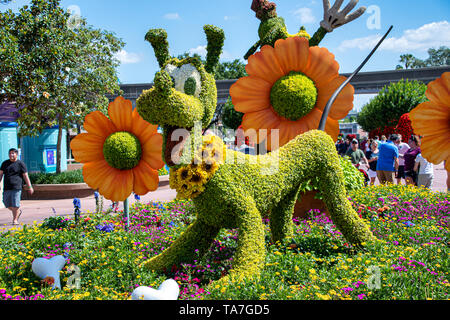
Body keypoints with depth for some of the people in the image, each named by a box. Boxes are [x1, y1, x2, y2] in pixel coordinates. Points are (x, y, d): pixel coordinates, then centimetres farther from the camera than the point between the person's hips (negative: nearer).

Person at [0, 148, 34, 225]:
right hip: (6, 188, 5)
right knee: (8, 204, 7)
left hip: (16, 187, -5)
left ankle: (15, 220, 5)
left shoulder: (20, 164, 1)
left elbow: (25, 176, 0)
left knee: (15, 204, -7)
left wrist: (30, 187, -2)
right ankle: (18, 211, 33)